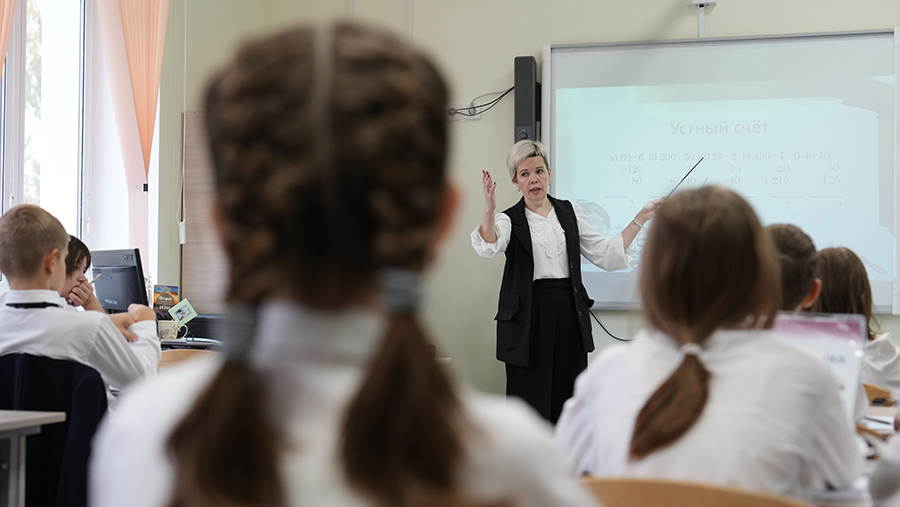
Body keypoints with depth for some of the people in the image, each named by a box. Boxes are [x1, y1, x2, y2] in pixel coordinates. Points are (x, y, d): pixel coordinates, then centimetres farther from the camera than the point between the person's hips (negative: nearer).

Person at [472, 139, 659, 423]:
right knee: (531, 404, -4)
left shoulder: (569, 213, 13)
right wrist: (489, 210, -39)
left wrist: (640, 219, 4)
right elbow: (489, 248, -21)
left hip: (569, 313, 3)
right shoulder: (509, 220, 2)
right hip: (529, 317, -3)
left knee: (567, 403, 5)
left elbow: (606, 255, 10)